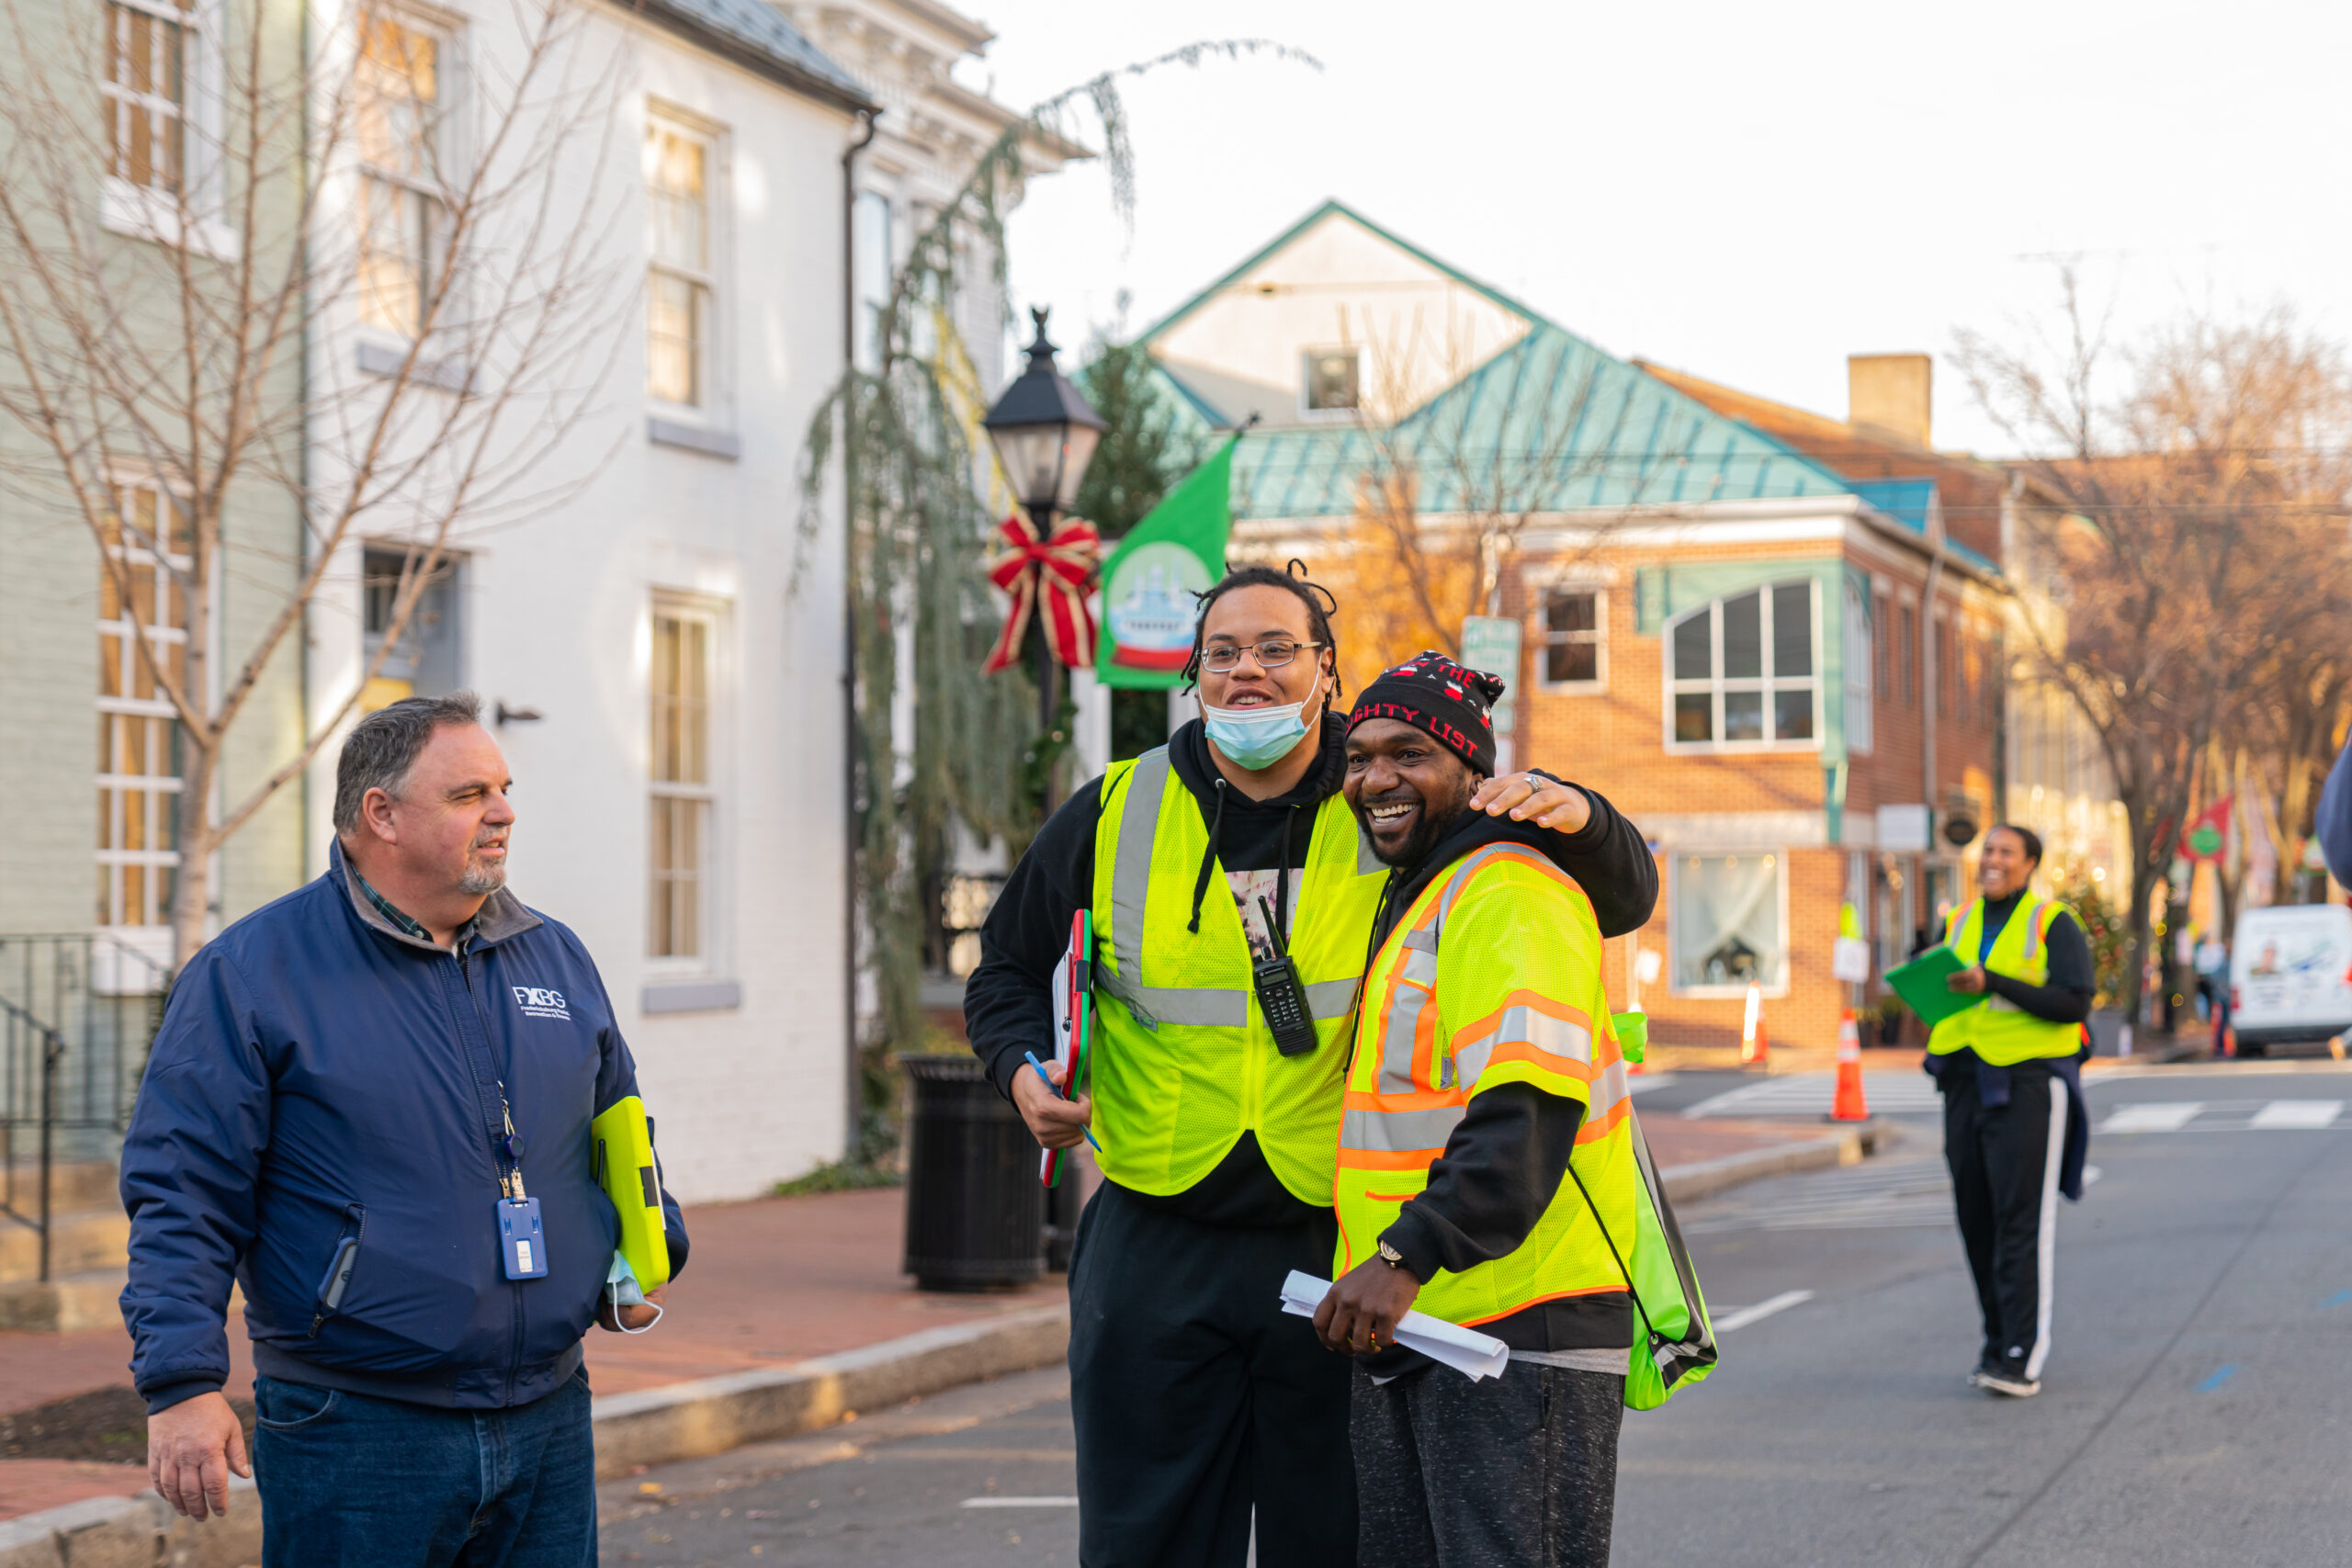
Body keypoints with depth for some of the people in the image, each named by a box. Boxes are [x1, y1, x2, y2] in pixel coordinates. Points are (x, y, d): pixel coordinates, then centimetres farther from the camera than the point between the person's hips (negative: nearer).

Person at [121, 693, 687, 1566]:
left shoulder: (557, 961, 12)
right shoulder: (252, 973, -5)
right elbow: (181, 1193, -8)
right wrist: (182, 1385, -16)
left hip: (549, 1425, 5)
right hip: (357, 1443, -5)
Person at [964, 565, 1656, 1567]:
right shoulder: (1116, 816, 5)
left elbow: (1622, 898, 3)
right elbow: (1009, 968, 18)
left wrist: (1573, 817, -19)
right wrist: (1023, 1066, -3)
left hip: (1343, 1253, -1)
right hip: (1156, 1249, 1)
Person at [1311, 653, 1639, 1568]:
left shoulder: (1510, 895, -13)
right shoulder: (1404, 902, 21)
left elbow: (1528, 1109, -25)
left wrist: (1408, 1256, -30)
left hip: (1517, 1330, -10)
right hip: (1402, 1323, 10)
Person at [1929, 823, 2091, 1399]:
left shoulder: (2053, 924, -3)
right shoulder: (1960, 923, 15)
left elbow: (2075, 1002, -15)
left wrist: (1993, 984, -21)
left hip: (2029, 1082, -6)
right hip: (1968, 1083, 6)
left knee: (2022, 1222, -11)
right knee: (1977, 1221, 7)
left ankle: (2023, 1358, -12)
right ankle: (2000, 1341, 18)